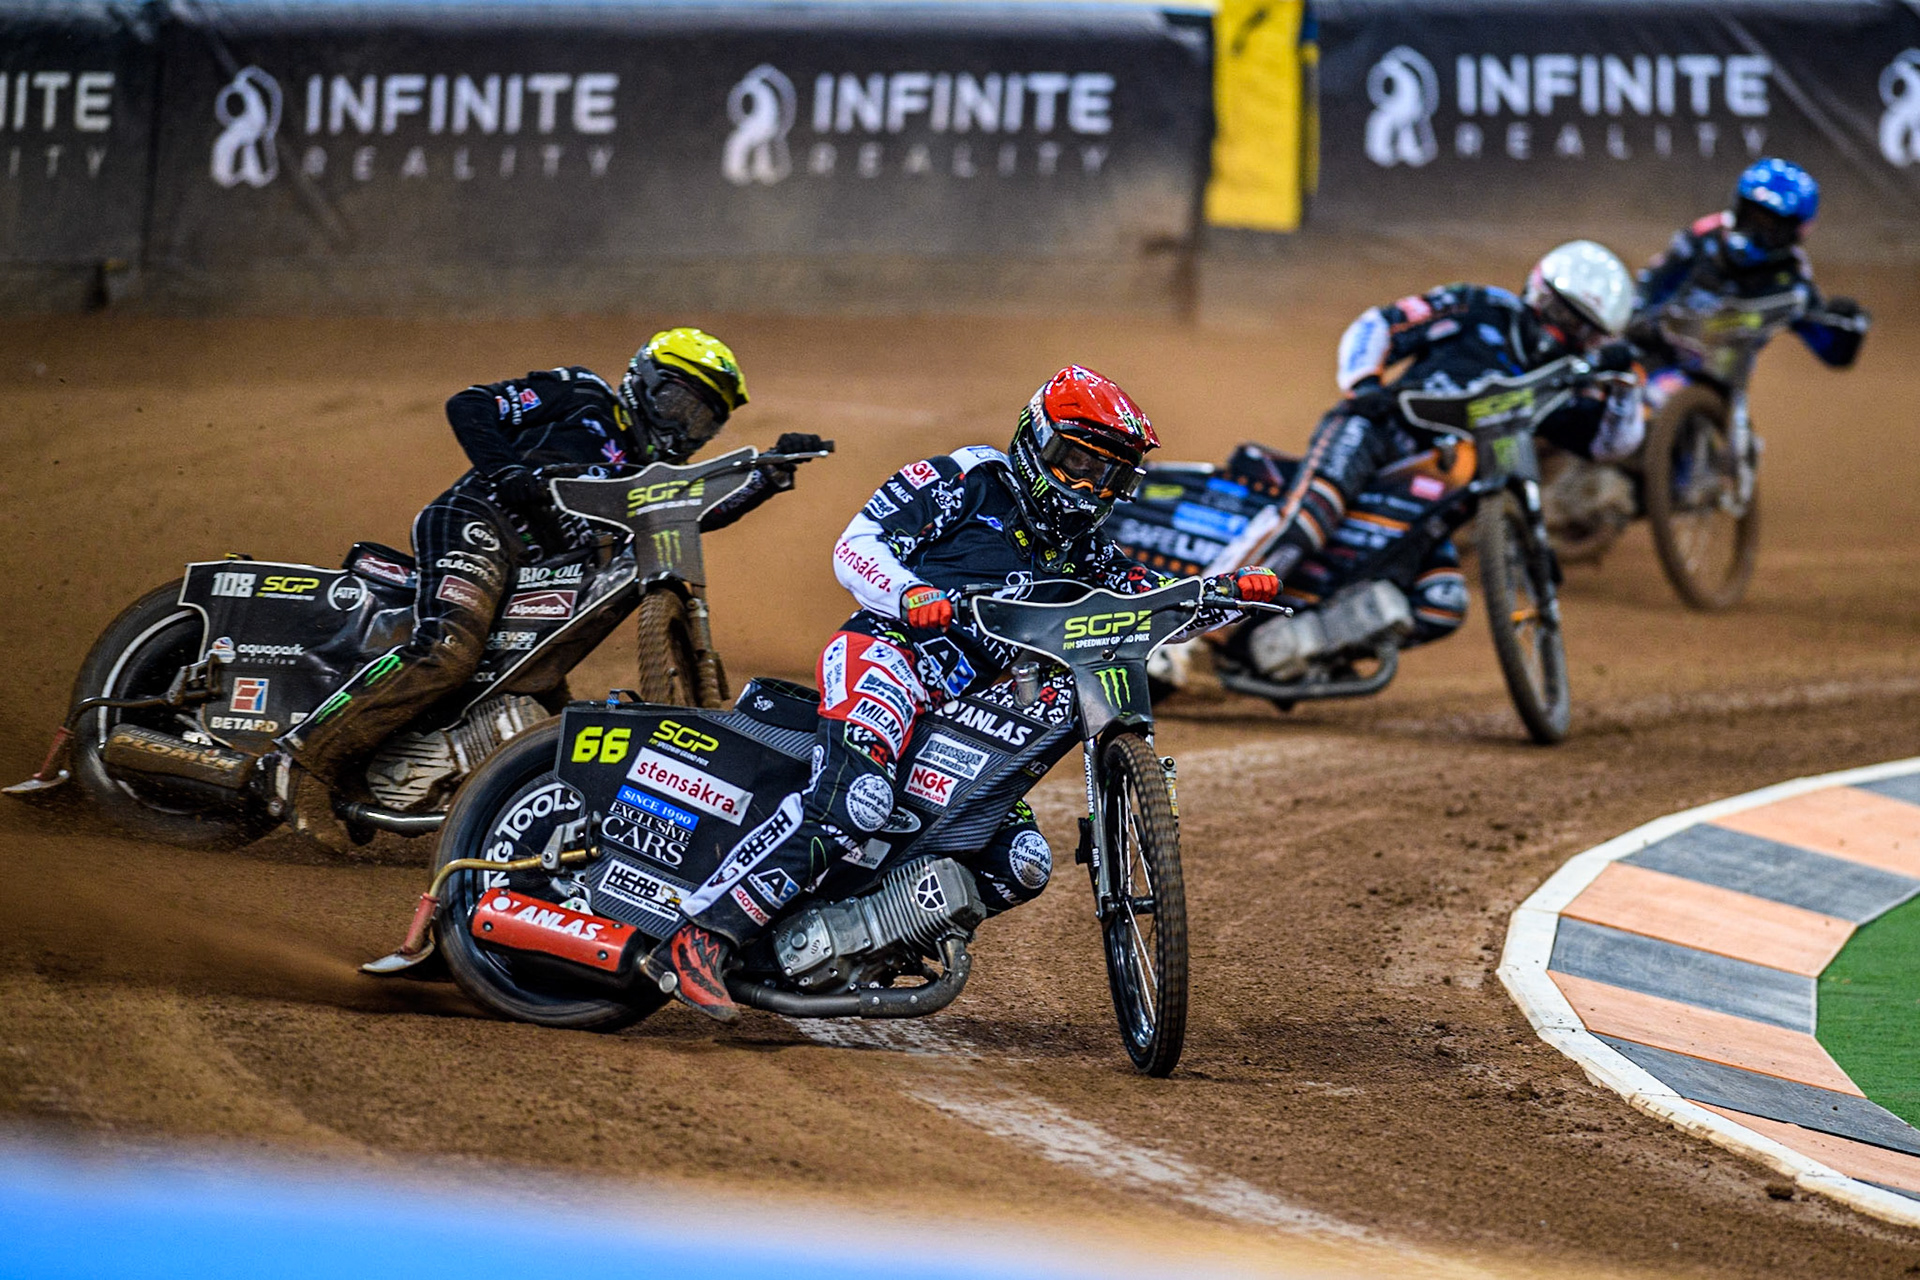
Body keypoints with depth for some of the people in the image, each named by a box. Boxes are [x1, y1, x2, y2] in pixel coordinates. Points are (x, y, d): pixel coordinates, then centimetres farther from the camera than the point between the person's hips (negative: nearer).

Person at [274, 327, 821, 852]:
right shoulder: (581, 398, 8)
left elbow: (702, 511, 7)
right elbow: (467, 406, 2)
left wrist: (772, 475, -7)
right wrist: (506, 471, -14)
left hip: (539, 572, 10)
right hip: (477, 524, -10)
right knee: (447, 650, -30)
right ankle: (309, 756, -31)